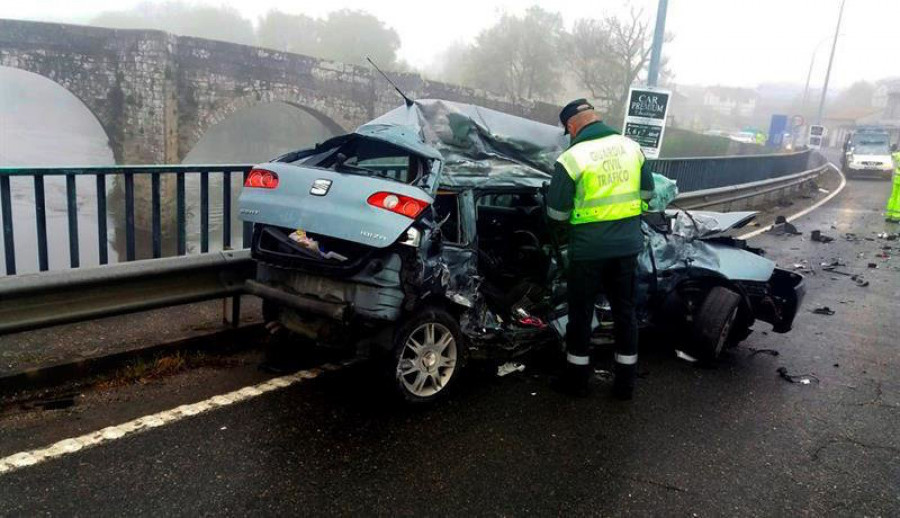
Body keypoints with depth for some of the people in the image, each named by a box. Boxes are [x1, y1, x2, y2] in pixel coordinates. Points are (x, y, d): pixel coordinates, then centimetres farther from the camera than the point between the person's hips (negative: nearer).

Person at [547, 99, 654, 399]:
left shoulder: (572, 158, -13)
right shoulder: (631, 147, 3)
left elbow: (556, 212, -10)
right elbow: (647, 192, 13)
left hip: (589, 249, -5)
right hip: (627, 245, 5)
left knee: (581, 312, 11)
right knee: (625, 311, 15)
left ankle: (577, 378, 22)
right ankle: (625, 382, 24)